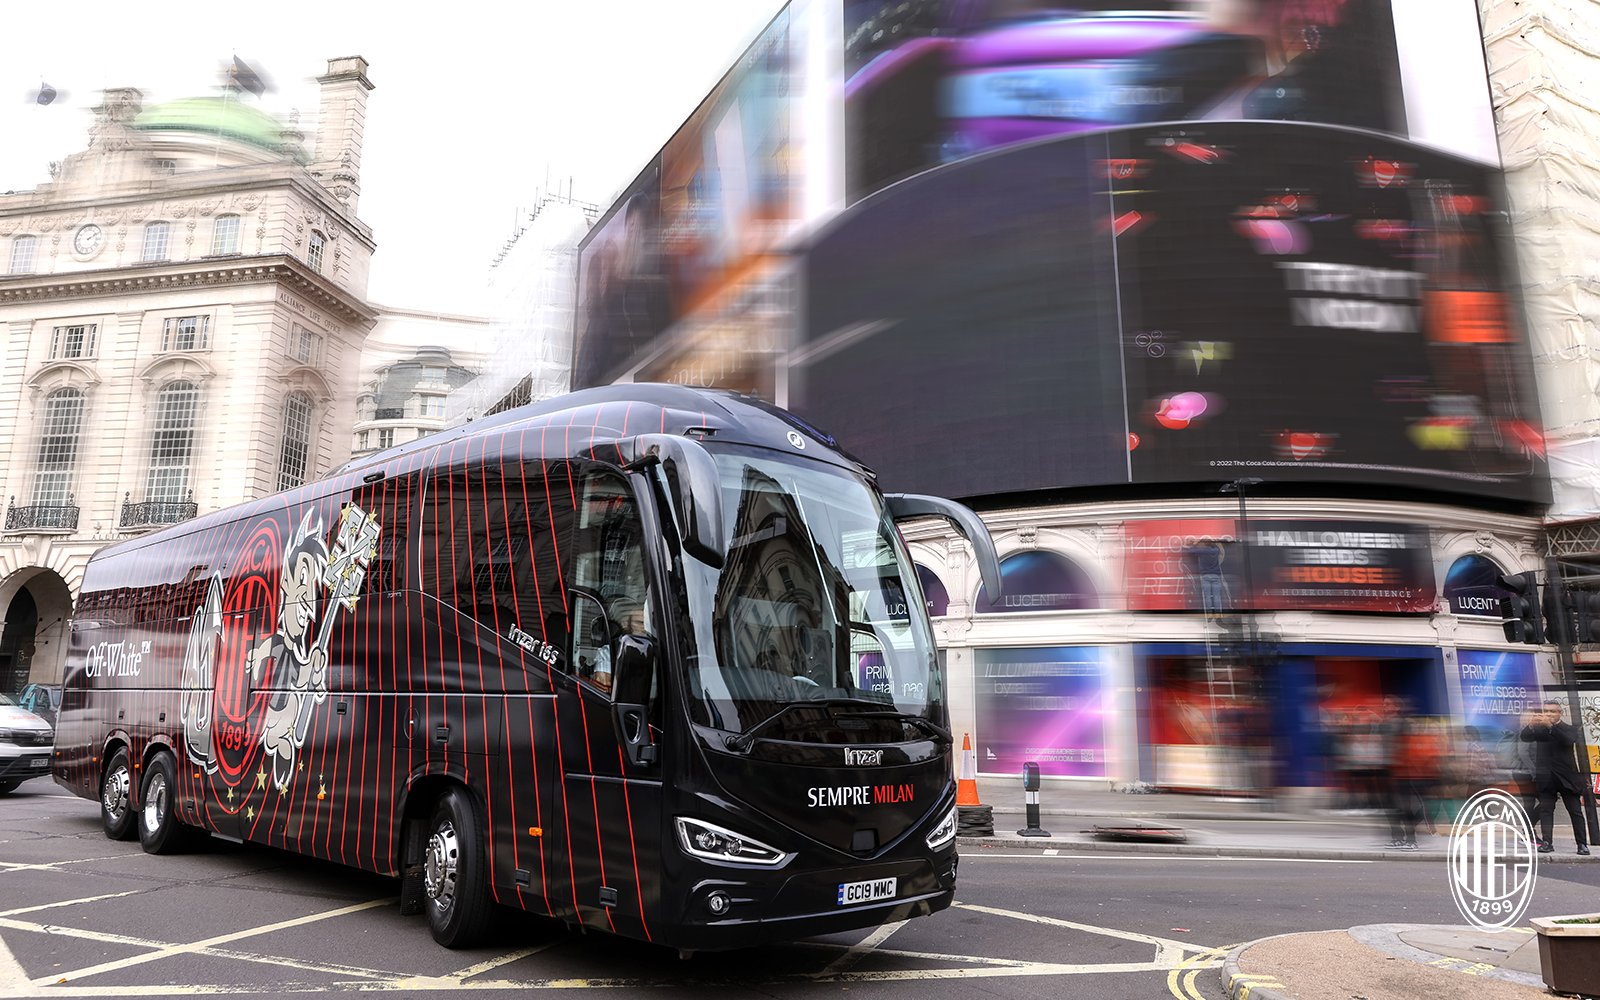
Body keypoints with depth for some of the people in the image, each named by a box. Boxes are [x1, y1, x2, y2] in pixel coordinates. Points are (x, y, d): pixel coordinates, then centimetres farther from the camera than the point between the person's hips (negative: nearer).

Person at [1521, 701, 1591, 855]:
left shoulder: (1568, 729, 0)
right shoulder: (1539, 729, 8)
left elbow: (1568, 740, -21)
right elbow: (1525, 737, -9)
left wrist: (1550, 726, -35)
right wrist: (1532, 725, -29)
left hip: (1566, 778, -2)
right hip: (1546, 779, 2)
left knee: (1575, 811, 3)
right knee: (1545, 810, -1)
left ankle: (1582, 844, 11)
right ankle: (1546, 842, -2)